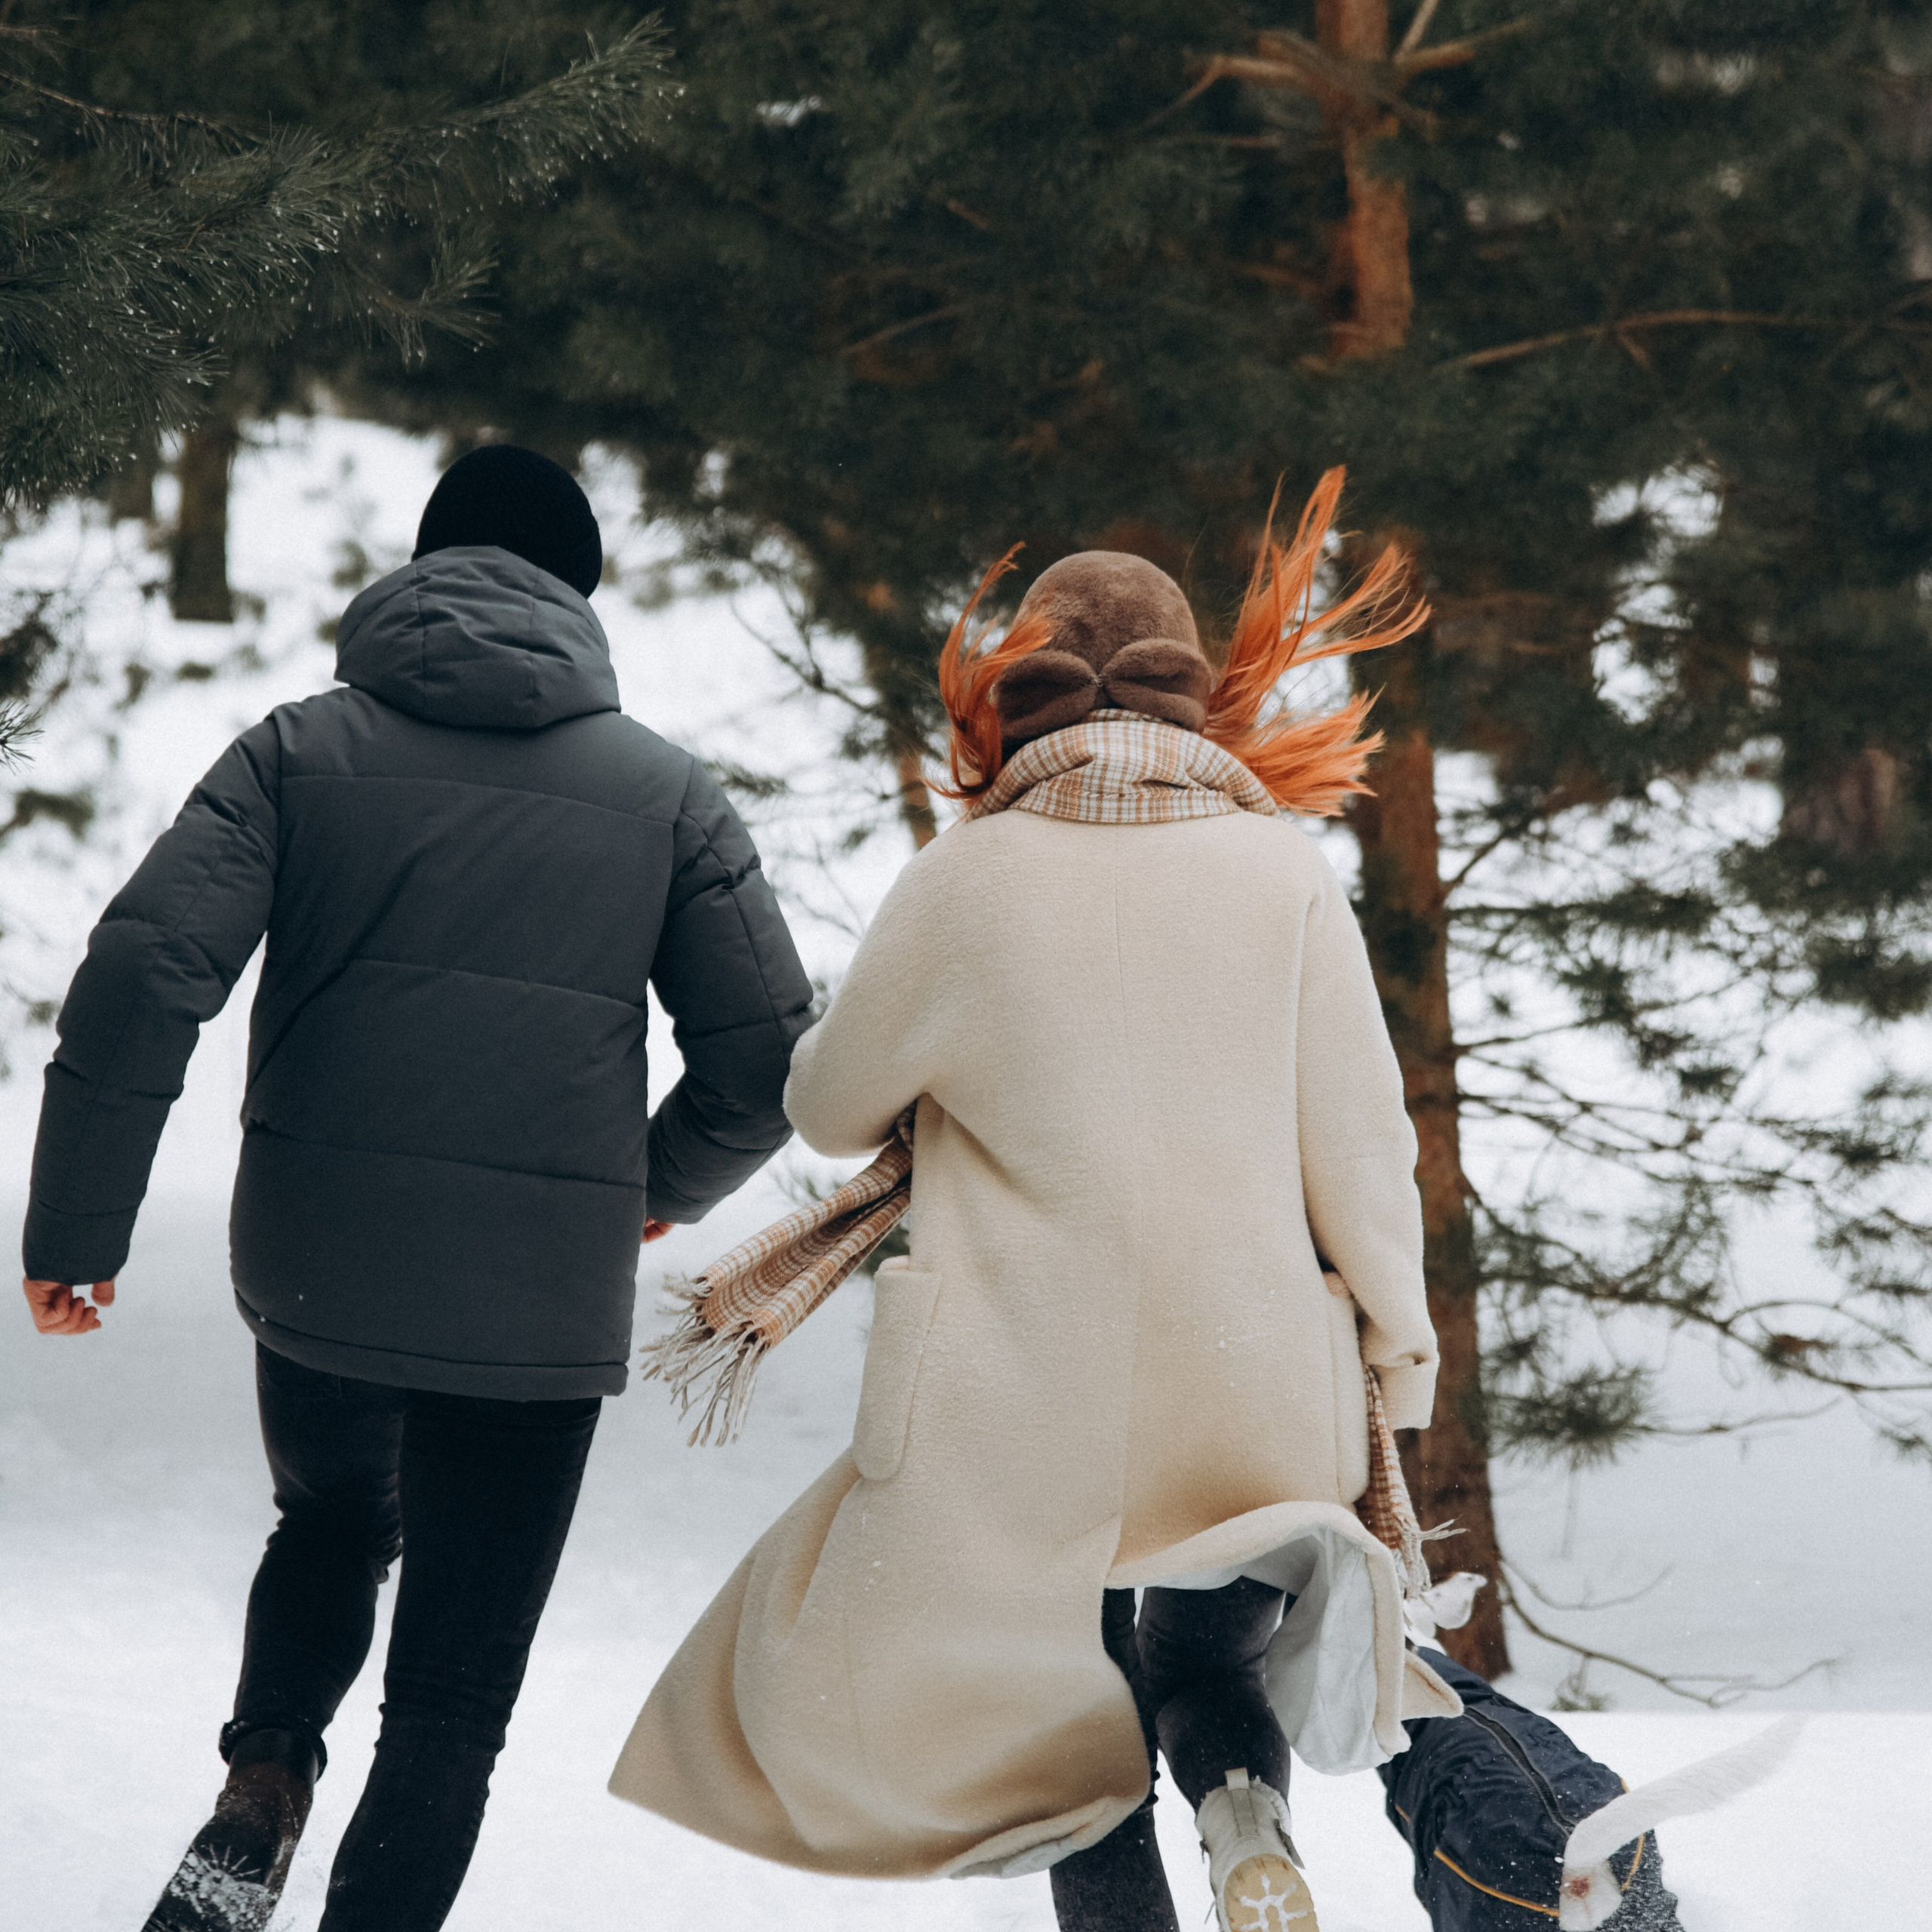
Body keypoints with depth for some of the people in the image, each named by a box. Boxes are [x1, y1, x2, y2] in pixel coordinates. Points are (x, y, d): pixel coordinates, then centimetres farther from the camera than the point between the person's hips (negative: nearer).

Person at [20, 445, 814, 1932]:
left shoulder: (304, 749, 2)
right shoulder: (668, 792, 4)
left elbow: (145, 971, -9)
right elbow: (767, 1056, 2)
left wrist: (79, 1221, -5)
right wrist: (663, 1186, 22)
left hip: (313, 1268, 1)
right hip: (542, 1305, -1)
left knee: (332, 1527, 31)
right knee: (454, 1693, 9)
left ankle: (260, 1798, 9)